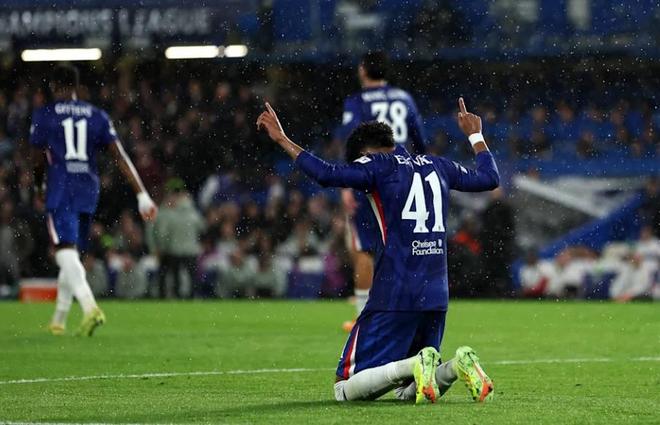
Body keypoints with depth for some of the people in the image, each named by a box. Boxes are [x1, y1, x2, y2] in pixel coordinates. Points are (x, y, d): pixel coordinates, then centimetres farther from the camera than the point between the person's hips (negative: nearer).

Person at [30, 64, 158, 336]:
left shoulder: (44, 116, 0)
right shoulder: (97, 116, 10)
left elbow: (38, 160, 6)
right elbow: (120, 157, 3)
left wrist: (39, 185, 27)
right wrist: (142, 194, 1)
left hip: (60, 191, -5)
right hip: (88, 191, 5)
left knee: (67, 256, -12)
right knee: (72, 255, 17)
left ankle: (90, 307, -35)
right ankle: (59, 320, 25)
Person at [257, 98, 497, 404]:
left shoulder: (377, 165, -1)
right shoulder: (437, 166, 17)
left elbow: (327, 175, -17)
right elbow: (490, 179, 32)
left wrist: (283, 141, -6)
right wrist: (475, 135, 48)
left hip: (394, 297, -6)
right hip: (437, 297, 6)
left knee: (346, 389, -3)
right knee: (408, 393, 17)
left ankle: (415, 366, -26)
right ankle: (455, 366, -12)